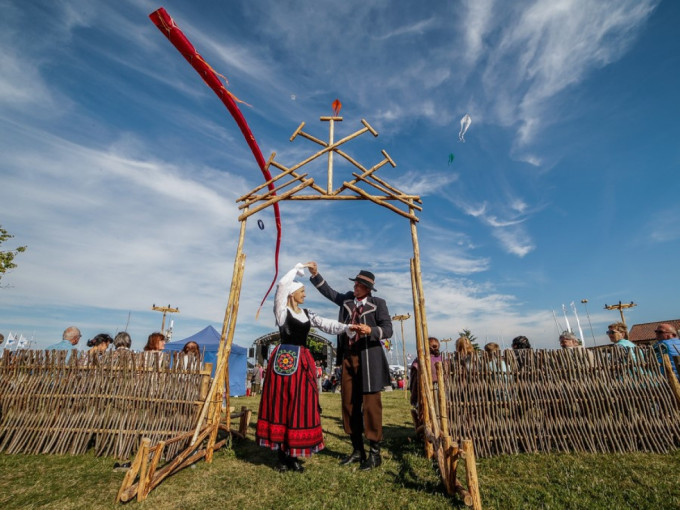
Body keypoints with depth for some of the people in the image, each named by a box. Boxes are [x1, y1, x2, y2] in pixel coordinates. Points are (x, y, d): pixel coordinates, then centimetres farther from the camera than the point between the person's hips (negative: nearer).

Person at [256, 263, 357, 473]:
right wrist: (297, 269, -4)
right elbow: (281, 286, -15)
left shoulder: (307, 314, 13)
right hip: (284, 359, -5)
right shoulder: (282, 311, -2)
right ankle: (282, 455, 16)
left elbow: (327, 325, 2)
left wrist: (347, 327, -12)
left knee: (301, 406, 7)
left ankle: (293, 455, 19)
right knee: (281, 404, 2)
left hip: (304, 361, 5)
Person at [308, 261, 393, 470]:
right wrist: (315, 274, 8)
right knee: (349, 404, 12)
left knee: (370, 404, 1)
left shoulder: (378, 303, -5)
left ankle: (375, 453, 17)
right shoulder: (347, 299, 10)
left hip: (368, 360, -5)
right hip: (348, 358, 6)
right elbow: (328, 291, 16)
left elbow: (388, 329, -8)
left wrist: (370, 330, -25)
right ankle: (357, 450, 27)